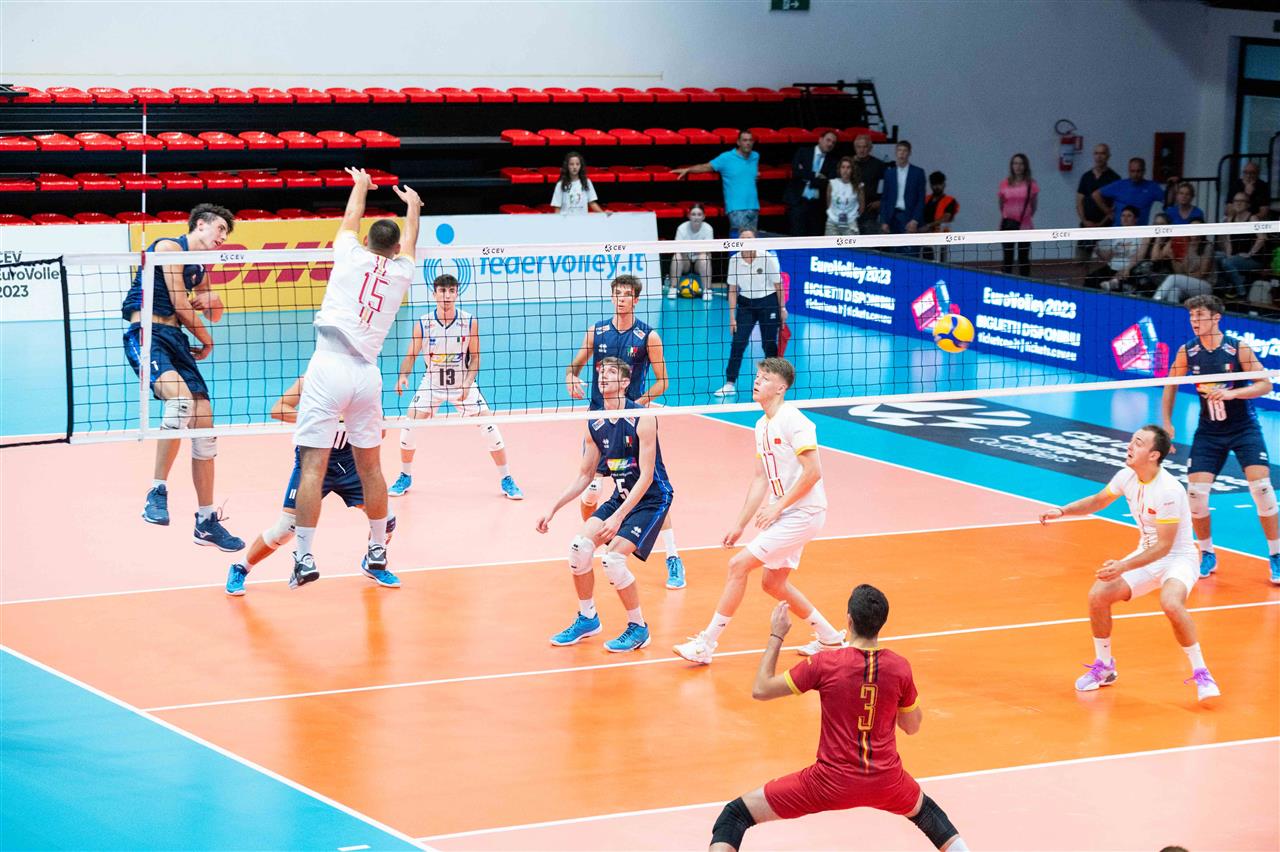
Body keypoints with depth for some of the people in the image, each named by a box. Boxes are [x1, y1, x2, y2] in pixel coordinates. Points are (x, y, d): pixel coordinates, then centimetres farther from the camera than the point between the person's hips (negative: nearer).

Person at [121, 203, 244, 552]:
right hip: (146, 335, -9)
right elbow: (179, 305, -7)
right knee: (182, 400, -34)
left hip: (176, 339, 9)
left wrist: (209, 304, 8)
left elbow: (212, 313, 32)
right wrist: (207, 341, 6)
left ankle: (206, 522, 11)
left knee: (204, 421, 2)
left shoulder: (199, 271, 21)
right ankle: (157, 492, -26)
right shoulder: (169, 247, -4)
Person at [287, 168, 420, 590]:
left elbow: (350, 221, 27)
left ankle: (304, 558, -11)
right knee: (370, 467, 15)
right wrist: (412, 205, 55)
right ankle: (377, 555, 24)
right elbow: (409, 240, 35)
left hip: (328, 366, -3)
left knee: (313, 467, -6)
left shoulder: (352, 255, 5)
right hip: (367, 373, 3)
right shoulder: (401, 271, 11)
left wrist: (360, 185, 46)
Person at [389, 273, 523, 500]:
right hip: (431, 383, 1)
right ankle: (405, 477, 13)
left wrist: (467, 384, -21)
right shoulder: (423, 324, -13)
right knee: (409, 426, -9)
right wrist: (403, 376, -29)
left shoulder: (470, 322, -13)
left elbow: (475, 356, -7)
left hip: (463, 383, -1)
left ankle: (506, 479, 6)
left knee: (489, 427, -9)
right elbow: (411, 356, -9)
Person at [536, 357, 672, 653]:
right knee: (580, 544, -11)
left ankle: (638, 628, -1)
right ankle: (587, 618, 10)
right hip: (621, 496, 6)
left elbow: (646, 476, -22)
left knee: (612, 558, -21)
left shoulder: (643, 419, -19)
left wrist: (618, 516, -30)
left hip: (652, 498, -6)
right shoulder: (595, 425, 1)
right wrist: (553, 508, 3)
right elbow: (585, 475, 11)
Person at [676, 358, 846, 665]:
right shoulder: (762, 426, 12)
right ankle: (829, 637, 29)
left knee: (738, 565, -11)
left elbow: (813, 472, -21)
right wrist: (740, 525, 14)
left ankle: (706, 644, -5)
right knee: (773, 582, 15)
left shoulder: (793, 421, -17)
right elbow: (761, 478, 17)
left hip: (803, 513, -9)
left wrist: (777, 507, -18)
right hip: (785, 514, 9)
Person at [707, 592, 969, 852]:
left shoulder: (824, 664, -13)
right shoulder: (900, 667, -6)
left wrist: (776, 636, 6)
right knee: (925, 810, 38)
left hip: (832, 782, -3)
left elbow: (760, 690, -4)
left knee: (736, 814, 6)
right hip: (886, 782, 3)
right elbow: (912, 727, 9)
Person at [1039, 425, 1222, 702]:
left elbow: (1163, 546, -25)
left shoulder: (1168, 491, -27)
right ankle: (1104, 666, 13)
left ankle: (1201, 674, -19)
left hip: (1178, 558, -7)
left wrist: (1123, 567, -32)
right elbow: (1098, 501, 15)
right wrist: (1063, 511, 0)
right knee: (1098, 595, -9)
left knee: (1171, 604, -36)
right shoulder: (1127, 477, -5)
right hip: (1147, 556, 7)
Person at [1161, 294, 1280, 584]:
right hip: (1208, 432, 3)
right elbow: (1170, 386, 10)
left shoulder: (1238, 349, -14)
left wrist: (1232, 393, -28)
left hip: (1244, 428, -3)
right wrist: (1167, 424, 4)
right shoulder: (1187, 352, -5)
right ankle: (1207, 555, 16)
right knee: (1195, 492, -7)